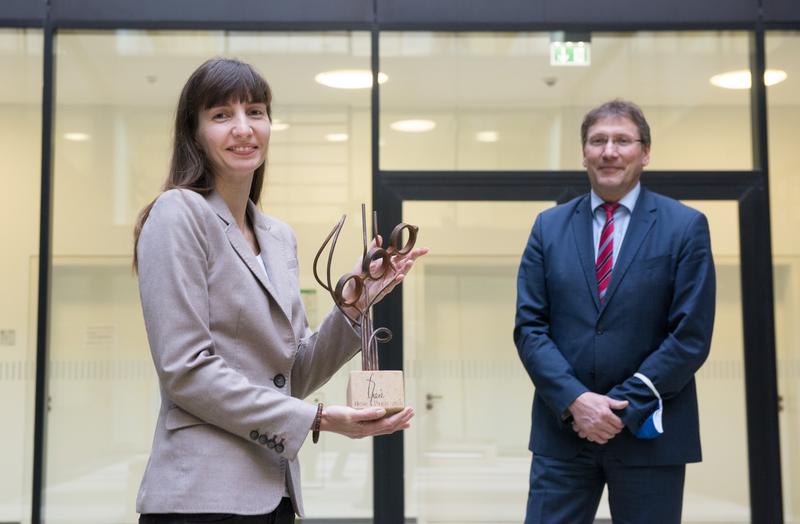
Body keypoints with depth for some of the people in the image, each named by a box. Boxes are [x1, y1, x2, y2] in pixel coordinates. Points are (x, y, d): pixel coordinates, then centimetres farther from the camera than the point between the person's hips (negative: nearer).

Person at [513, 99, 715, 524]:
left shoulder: (685, 227, -1)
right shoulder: (549, 226, 6)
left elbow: (691, 336, -6)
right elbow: (529, 326, 1)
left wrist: (623, 408, -12)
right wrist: (575, 400, -12)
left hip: (648, 433, -1)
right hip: (563, 428, 2)